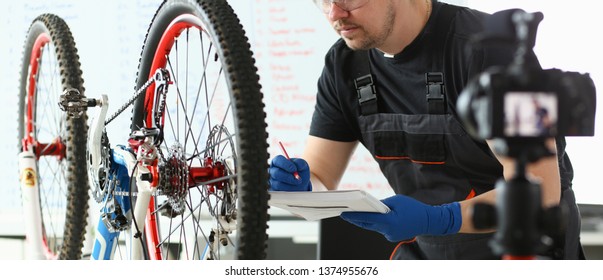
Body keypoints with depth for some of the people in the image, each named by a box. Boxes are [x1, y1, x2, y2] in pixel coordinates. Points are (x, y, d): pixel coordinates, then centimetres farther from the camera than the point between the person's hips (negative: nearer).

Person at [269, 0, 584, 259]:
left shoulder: (489, 48, -22)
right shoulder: (343, 65, -3)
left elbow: (539, 190, -25)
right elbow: (317, 185, 0)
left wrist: (437, 220, -38)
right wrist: (298, 187, -24)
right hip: (424, 253, 6)